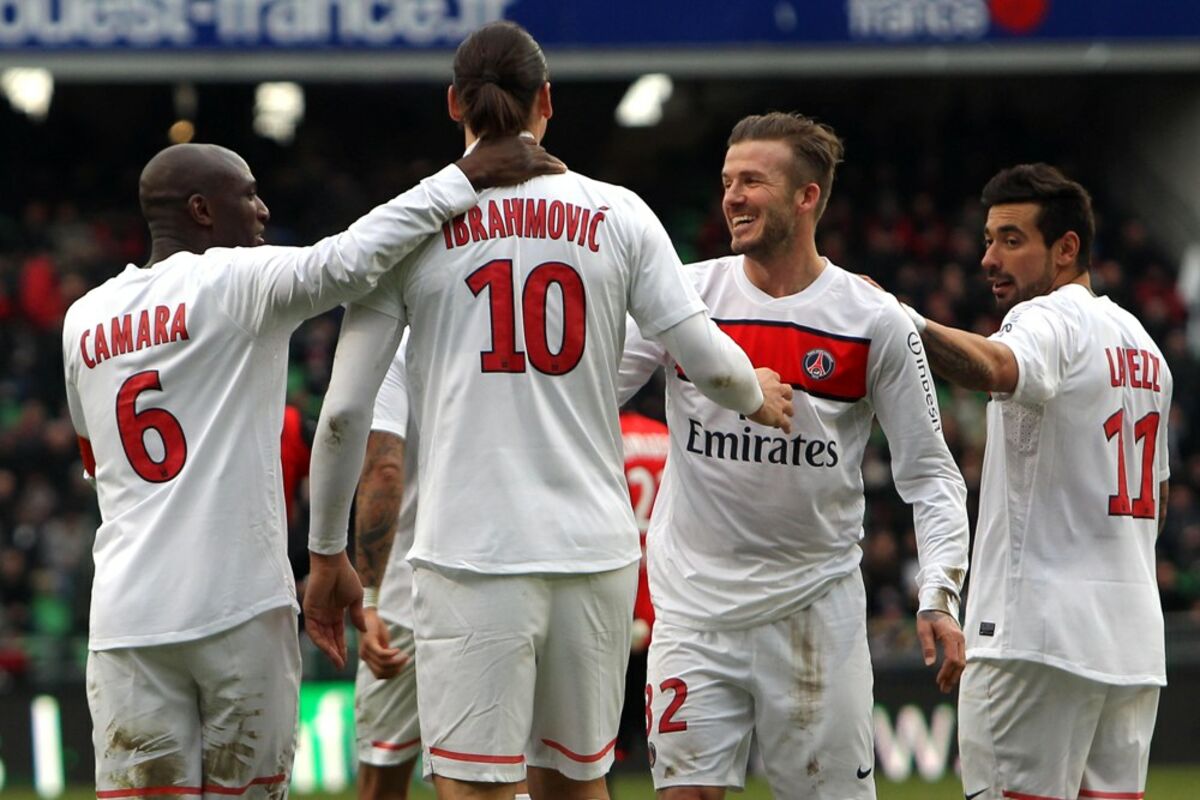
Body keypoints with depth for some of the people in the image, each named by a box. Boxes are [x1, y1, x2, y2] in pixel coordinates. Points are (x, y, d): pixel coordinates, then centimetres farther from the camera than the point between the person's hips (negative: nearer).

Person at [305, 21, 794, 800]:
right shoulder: (617, 214, 5)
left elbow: (345, 412, 0)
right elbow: (708, 361, 3)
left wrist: (326, 550, 12)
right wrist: (759, 396, 26)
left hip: (471, 554, -2)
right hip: (595, 548, 2)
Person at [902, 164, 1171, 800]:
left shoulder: (1051, 320, -8)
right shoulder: (1140, 342, 20)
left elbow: (994, 368, -33)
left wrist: (898, 320, -42)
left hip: (1038, 631, -9)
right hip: (1134, 639, 9)